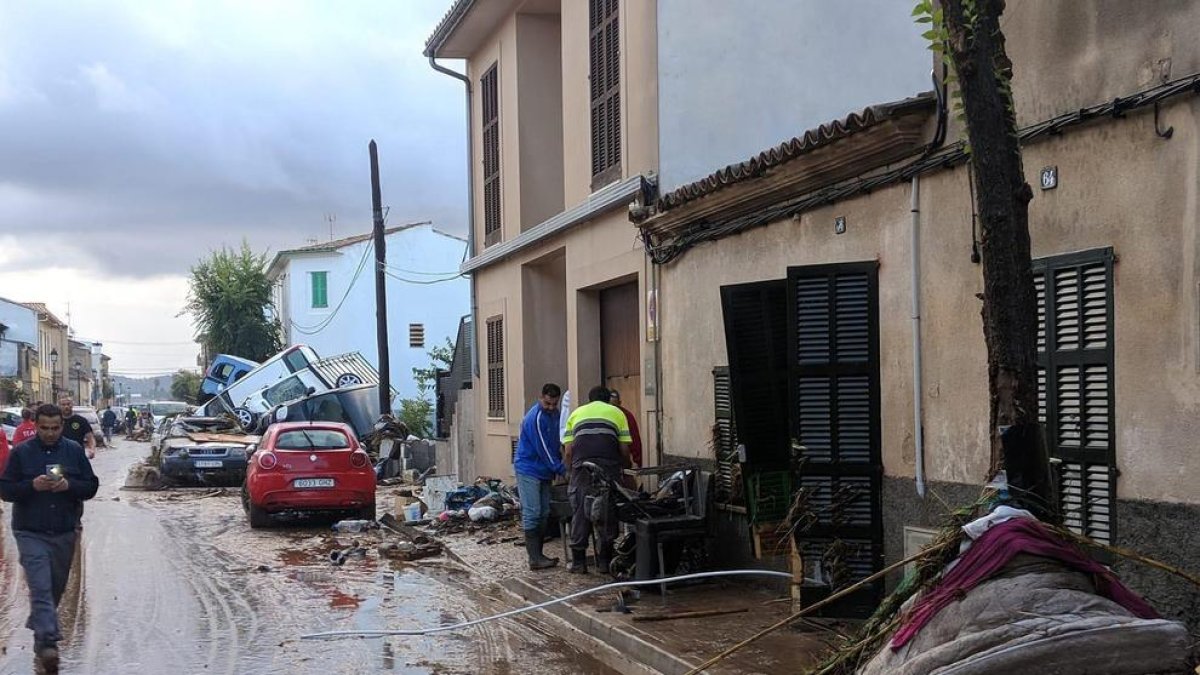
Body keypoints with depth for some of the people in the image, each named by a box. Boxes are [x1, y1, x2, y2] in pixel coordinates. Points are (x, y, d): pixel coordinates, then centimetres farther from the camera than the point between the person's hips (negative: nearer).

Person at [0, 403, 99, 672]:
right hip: (31, 533, -3)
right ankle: (48, 643, -18)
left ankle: (39, 627, 35)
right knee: (41, 588, -13)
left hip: (64, 533, 3)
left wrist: (69, 485, -16)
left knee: (56, 588, 14)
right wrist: (32, 485, -19)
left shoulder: (74, 451, 4)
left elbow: (92, 486, 4)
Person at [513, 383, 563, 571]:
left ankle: (537, 554, 14)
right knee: (532, 514, -10)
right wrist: (562, 470, -18)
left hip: (544, 471, 9)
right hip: (529, 470, -9)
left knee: (544, 514, 9)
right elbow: (544, 450, -21)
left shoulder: (554, 414, 8)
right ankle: (535, 559, -11)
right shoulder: (535, 418, -20)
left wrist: (559, 465, 10)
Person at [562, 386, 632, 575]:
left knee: (580, 513, 6)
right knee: (608, 513, 8)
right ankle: (605, 561, 12)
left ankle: (578, 562, 8)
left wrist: (572, 471, 25)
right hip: (609, 467, -1)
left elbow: (568, 451, 13)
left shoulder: (576, 413, 23)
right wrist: (625, 468, 26)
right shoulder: (616, 412, 20)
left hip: (582, 466, 1)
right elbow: (624, 449, 10)